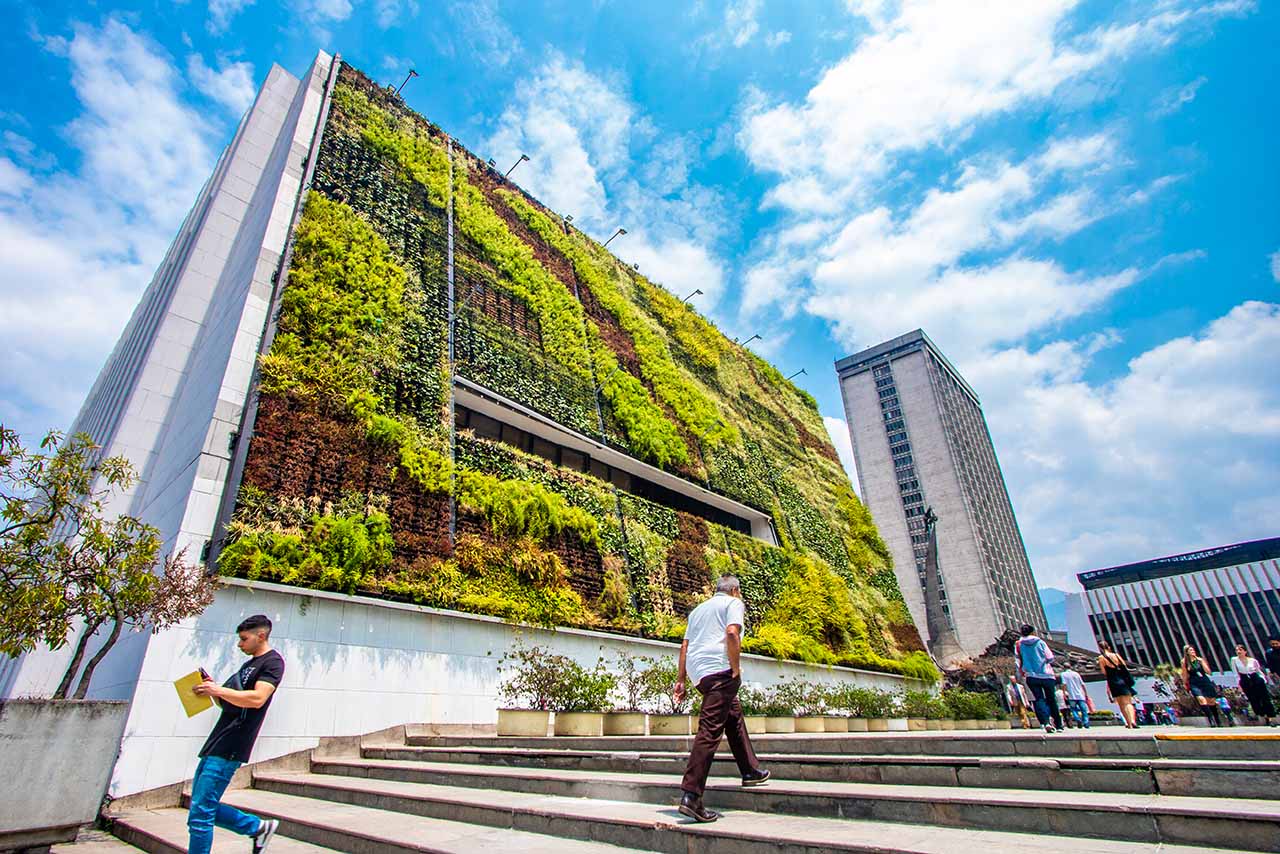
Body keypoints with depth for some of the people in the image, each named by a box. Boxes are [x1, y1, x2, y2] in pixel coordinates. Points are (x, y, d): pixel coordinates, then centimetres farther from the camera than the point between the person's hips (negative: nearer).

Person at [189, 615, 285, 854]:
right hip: (216, 745, 10)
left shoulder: (272, 661, -9)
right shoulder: (250, 664, 22)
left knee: (200, 813, -7)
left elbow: (257, 699, -22)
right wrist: (212, 689, 6)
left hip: (229, 748, -10)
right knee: (204, 808, 13)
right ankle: (259, 827, 23)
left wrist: (218, 690, -19)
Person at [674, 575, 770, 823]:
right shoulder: (734, 603, 6)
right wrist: (736, 670, -8)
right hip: (718, 669, -8)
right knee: (709, 730, -10)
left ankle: (750, 771, 35)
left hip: (696, 670, 8)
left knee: (733, 715, 25)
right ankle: (691, 795, -14)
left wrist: (681, 680, 21)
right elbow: (731, 633, -13)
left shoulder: (698, 609, 26)